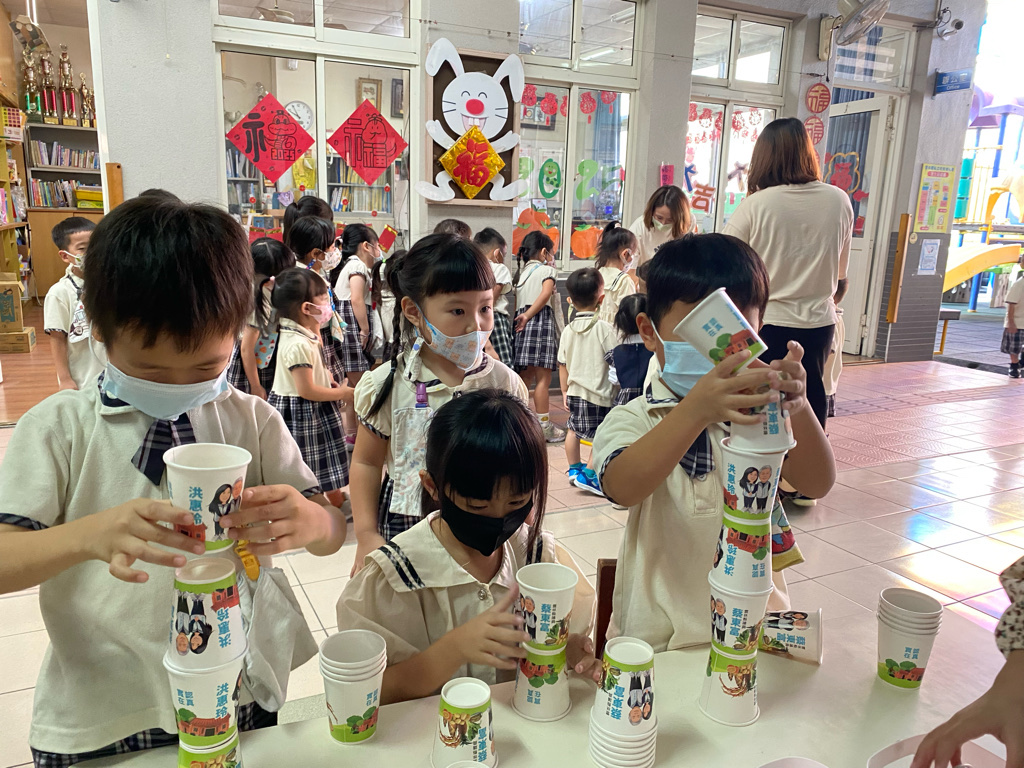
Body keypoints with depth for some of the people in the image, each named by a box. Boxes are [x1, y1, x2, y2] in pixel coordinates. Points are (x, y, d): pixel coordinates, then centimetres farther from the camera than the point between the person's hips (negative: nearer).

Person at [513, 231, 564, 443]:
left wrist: (521, 317, 13)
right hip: (541, 321, -7)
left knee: (526, 376, 12)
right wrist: (527, 315, -16)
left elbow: (517, 303, 16)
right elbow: (546, 293, -16)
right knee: (543, 378, -4)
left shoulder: (522, 272, 22)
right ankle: (544, 426, -1)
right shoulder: (546, 270, 1)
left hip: (522, 323, 7)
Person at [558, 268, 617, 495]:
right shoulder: (604, 328, -13)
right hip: (598, 391, -6)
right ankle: (588, 475, 1)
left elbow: (562, 364, 6)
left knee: (573, 429, 21)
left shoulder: (568, 330, 2)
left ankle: (574, 469, 34)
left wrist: (565, 391, 16)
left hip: (574, 390, 7)